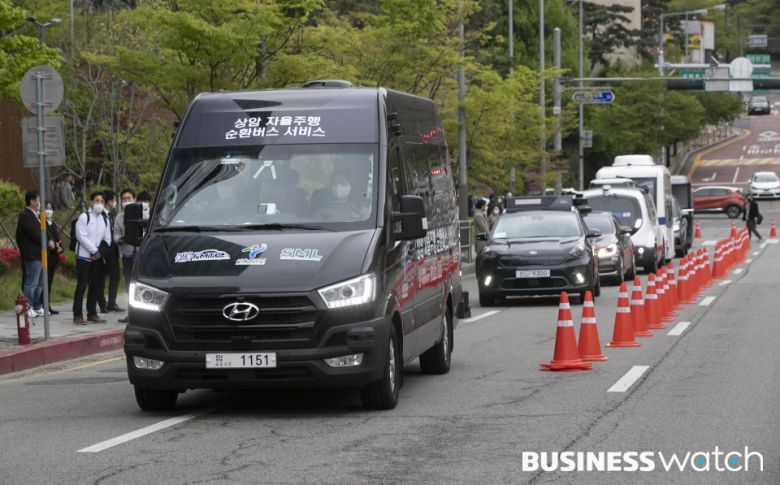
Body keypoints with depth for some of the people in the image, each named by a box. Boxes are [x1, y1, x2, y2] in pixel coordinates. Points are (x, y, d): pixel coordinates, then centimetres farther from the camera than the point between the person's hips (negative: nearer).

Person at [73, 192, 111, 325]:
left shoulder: (104, 219, 11)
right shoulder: (84, 217, -6)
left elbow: (107, 239, 10)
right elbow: (82, 237, -14)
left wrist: (101, 252, -7)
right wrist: (95, 251, -14)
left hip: (98, 258, 6)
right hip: (84, 256, -6)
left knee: (95, 286, 8)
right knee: (82, 285, -7)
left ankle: (92, 313, 15)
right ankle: (77, 315, -5)